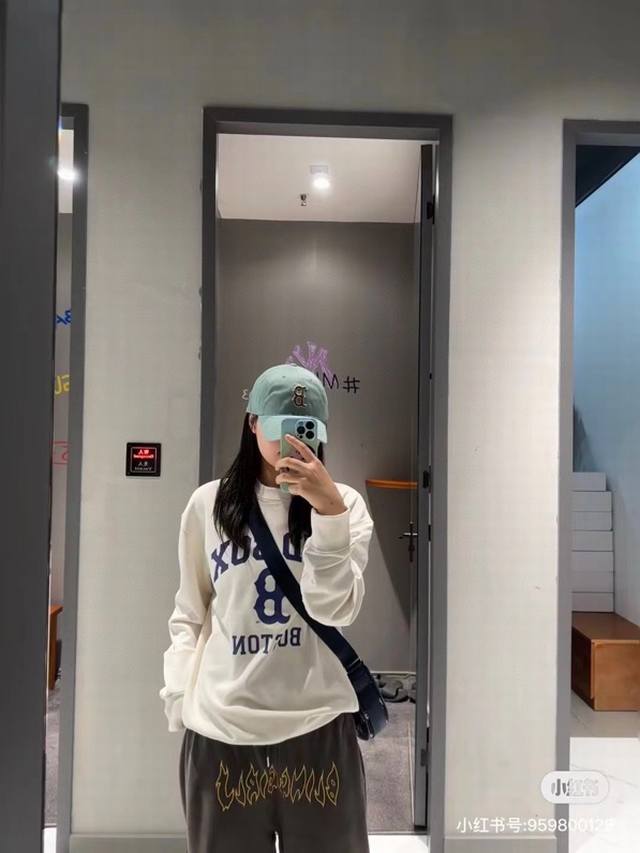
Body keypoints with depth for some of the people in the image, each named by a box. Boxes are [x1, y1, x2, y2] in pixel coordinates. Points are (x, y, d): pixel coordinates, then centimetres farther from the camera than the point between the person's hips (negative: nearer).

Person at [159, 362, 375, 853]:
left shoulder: (343, 503, -2)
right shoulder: (208, 504, 2)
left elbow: (337, 610, -13)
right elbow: (189, 615, 9)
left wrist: (328, 510, -22)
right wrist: (180, 697, -2)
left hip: (317, 725, -1)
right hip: (219, 729, 1)